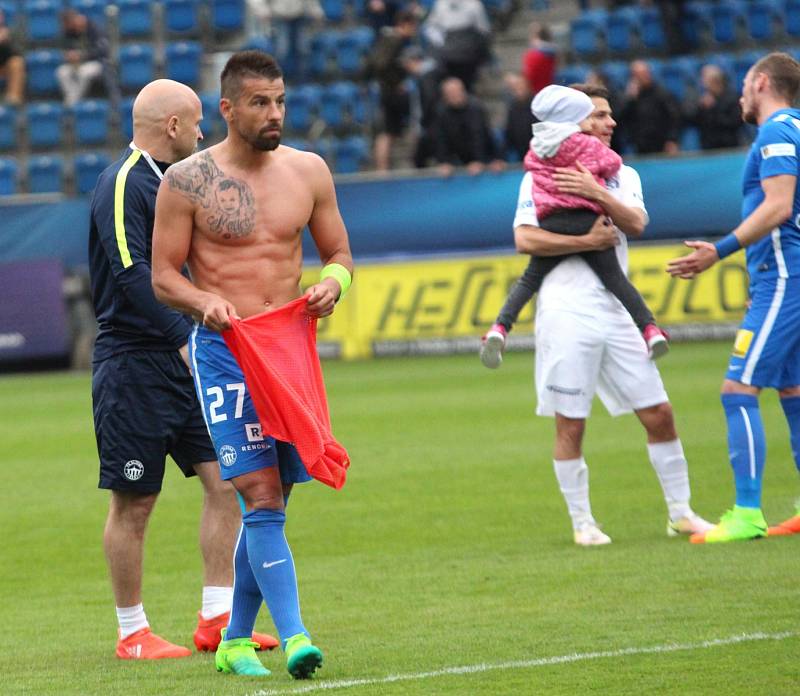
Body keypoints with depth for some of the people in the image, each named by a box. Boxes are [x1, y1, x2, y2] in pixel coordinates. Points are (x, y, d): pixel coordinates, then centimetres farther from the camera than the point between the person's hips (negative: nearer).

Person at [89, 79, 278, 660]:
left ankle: (217, 618, 7)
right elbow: (132, 274, -24)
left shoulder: (172, 182, 16)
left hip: (185, 361, 9)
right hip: (133, 365, -9)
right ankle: (133, 633, 9)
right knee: (134, 502, 0)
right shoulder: (122, 185, -13)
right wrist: (184, 338, -29)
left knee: (225, 480, 2)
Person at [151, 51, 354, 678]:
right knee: (262, 497, -15)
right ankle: (293, 636, -20)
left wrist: (332, 283, -8)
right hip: (224, 351, -4)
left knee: (269, 503, 8)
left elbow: (340, 253, 15)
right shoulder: (187, 181, -3)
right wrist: (204, 302, -20)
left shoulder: (308, 171, 7)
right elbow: (163, 276, 0)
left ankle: (235, 641, 20)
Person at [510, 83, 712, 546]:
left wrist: (597, 193, -17)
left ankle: (680, 512, 15)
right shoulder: (540, 177, 3)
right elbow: (525, 238, -10)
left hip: (617, 308, 4)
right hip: (566, 311, -4)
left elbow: (636, 223, -3)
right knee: (571, 424, -1)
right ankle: (582, 523, 10)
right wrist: (586, 241, -13)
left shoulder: (624, 175, 15)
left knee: (659, 413, 3)